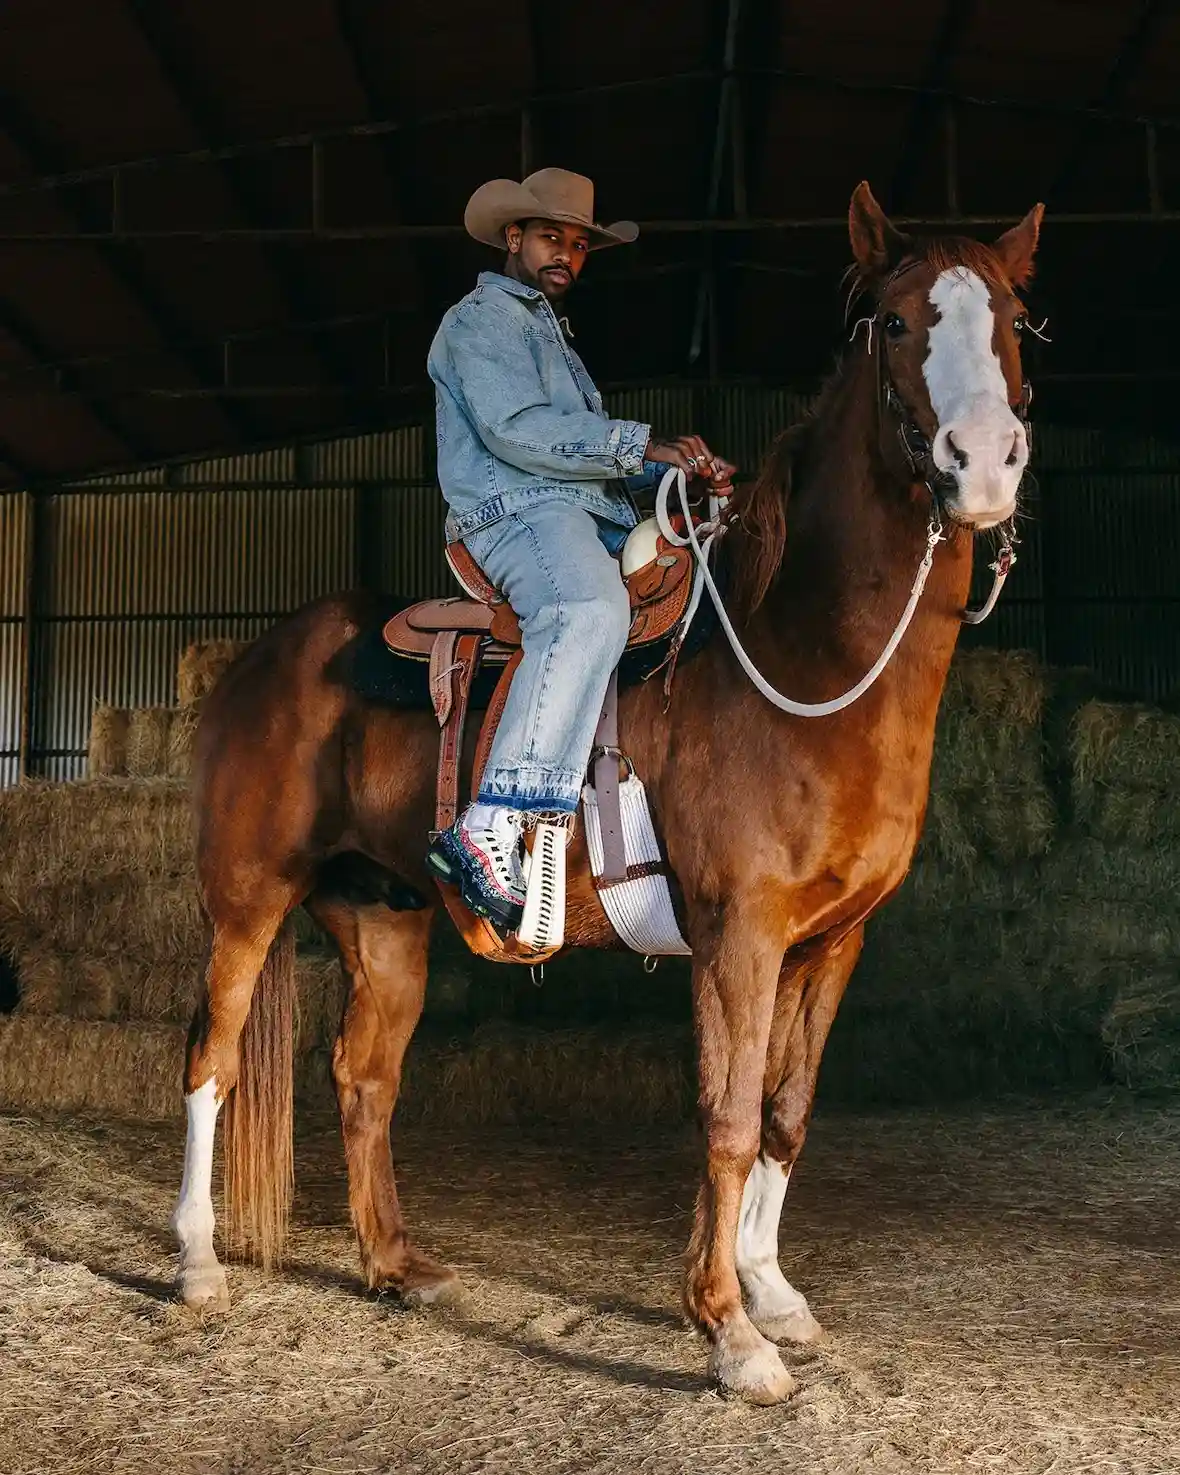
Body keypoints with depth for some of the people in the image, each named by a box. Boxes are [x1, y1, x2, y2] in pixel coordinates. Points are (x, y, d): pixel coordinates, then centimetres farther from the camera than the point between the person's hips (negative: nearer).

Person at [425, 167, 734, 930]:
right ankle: (487, 835, -48)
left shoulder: (551, 332, 34)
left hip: (592, 521, 10)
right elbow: (514, 429, -14)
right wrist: (644, 444, -17)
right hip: (517, 510, -10)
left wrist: (682, 467, 9)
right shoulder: (481, 318, 4)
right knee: (589, 610, -39)